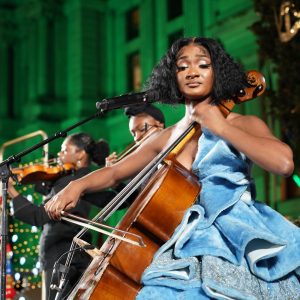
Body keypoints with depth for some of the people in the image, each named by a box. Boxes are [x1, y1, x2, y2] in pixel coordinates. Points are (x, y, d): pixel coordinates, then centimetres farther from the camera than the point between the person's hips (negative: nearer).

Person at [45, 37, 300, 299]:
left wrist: (222, 127, -8)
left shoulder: (244, 124, 6)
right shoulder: (166, 139, 18)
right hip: (188, 246, 4)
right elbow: (114, 173, 25)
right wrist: (78, 185, 4)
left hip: (238, 237, -3)